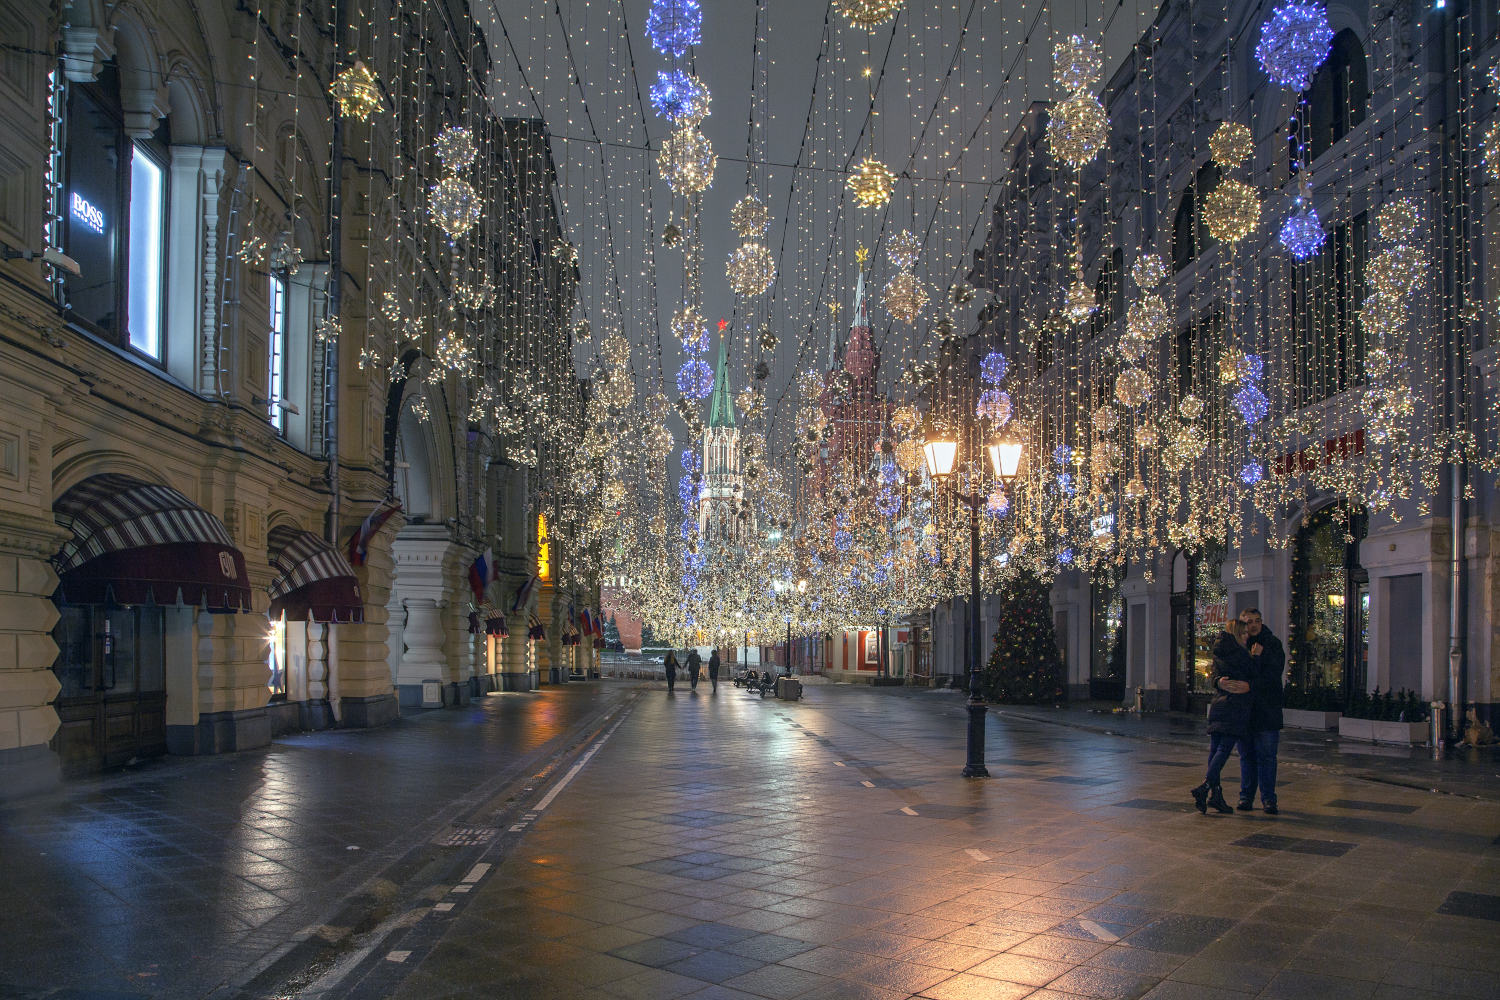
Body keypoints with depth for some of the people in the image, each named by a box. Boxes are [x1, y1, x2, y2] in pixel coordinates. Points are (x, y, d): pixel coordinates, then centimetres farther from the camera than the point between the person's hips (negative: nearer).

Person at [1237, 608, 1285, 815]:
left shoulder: (1273, 645, -1)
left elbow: (1273, 675, -10)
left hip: (1267, 711, -2)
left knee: (1267, 756, 0)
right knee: (1246, 756, 8)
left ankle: (1268, 798, 8)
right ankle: (1246, 797, 16)